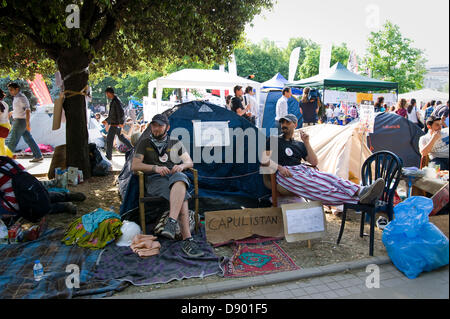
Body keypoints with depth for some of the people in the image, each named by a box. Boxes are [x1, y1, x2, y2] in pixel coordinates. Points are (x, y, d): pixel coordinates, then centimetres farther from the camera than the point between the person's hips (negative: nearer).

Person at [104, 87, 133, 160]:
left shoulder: (116, 101, -17)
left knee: (109, 139, -2)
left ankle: (108, 156, 6)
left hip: (115, 124, -10)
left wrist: (121, 122, -25)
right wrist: (107, 120, 23)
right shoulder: (113, 101, 14)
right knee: (121, 138, 17)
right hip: (117, 124, 10)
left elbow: (121, 112, -24)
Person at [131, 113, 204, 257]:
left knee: (180, 178, -42)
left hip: (175, 176, 2)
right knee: (182, 197, -36)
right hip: (155, 180, -2)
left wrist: (181, 166, -8)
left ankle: (171, 223, -53)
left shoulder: (176, 144, 21)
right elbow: (134, 166, 4)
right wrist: (155, 168, -13)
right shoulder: (144, 144, 16)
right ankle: (187, 240, -44)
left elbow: (189, 162, 18)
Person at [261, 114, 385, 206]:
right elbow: (264, 160, 1)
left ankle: (360, 191, -48)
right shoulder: (274, 140, 16)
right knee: (315, 186, -33)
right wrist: (279, 167, -17)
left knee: (328, 178, -26)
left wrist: (306, 143, 9)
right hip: (286, 174, -6)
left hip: (303, 170, 6)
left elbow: (314, 162, 16)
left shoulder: (299, 144, 27)